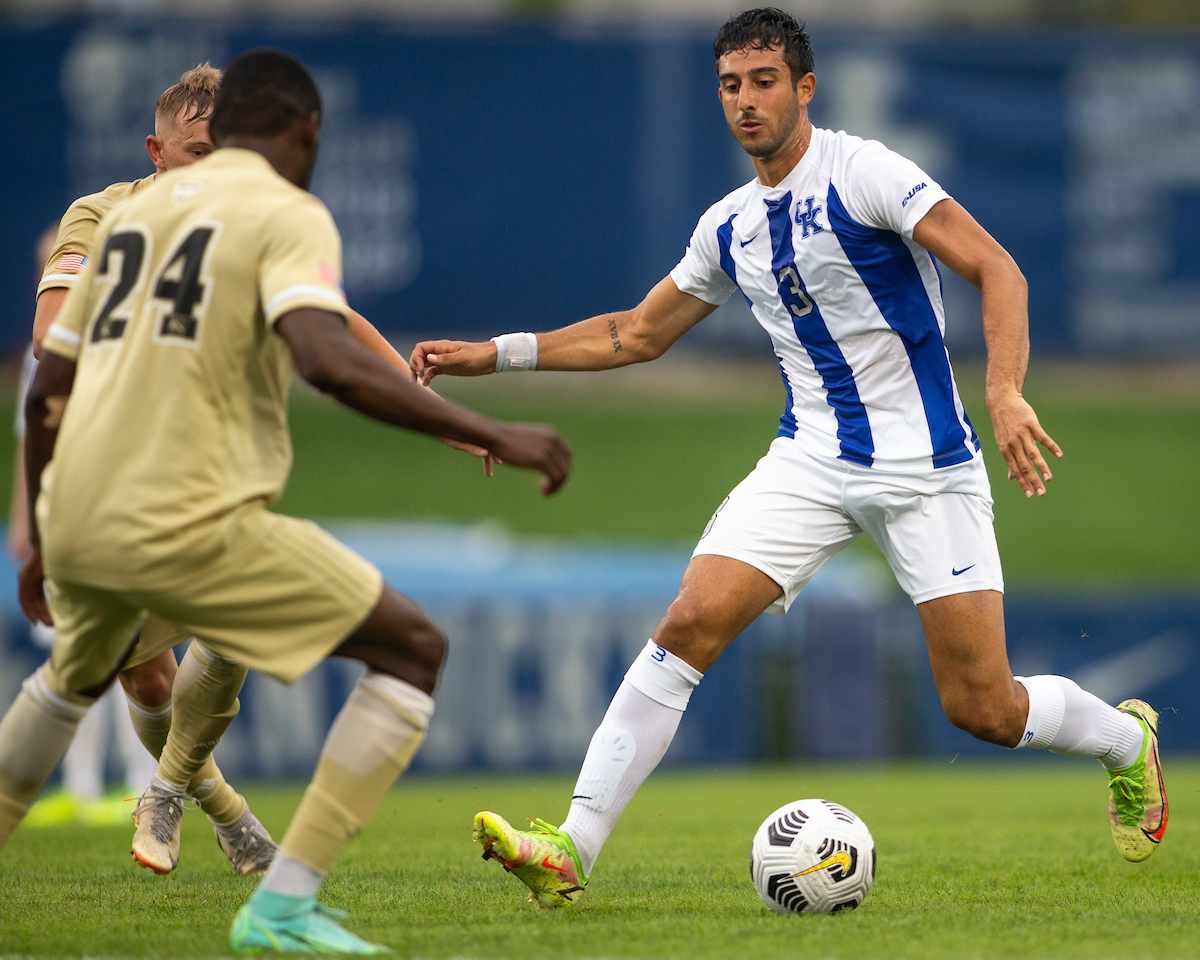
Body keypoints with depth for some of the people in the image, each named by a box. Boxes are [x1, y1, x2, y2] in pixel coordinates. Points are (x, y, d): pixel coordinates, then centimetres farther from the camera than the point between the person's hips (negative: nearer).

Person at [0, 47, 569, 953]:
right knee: (415, 650, 1)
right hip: (190, 523, -8)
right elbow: (326, 360, -22)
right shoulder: (289, 215, -2)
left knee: (79, 671, 39)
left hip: (74, 526, 8)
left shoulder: (131, 215, 20)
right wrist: (492, 435, -21)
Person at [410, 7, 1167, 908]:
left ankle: (1126, 738, 29)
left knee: (985, 709, -5)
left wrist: (1007, 394, -31)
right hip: (809, 460, 5)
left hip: (926, 465, -5)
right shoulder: (728, 227, 9)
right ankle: (572, 849, -18)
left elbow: (997, 270, -16)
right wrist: (496, 354, 15)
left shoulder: (863, 174, -11)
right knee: (689, 625, -16)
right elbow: (637, 333, 22)